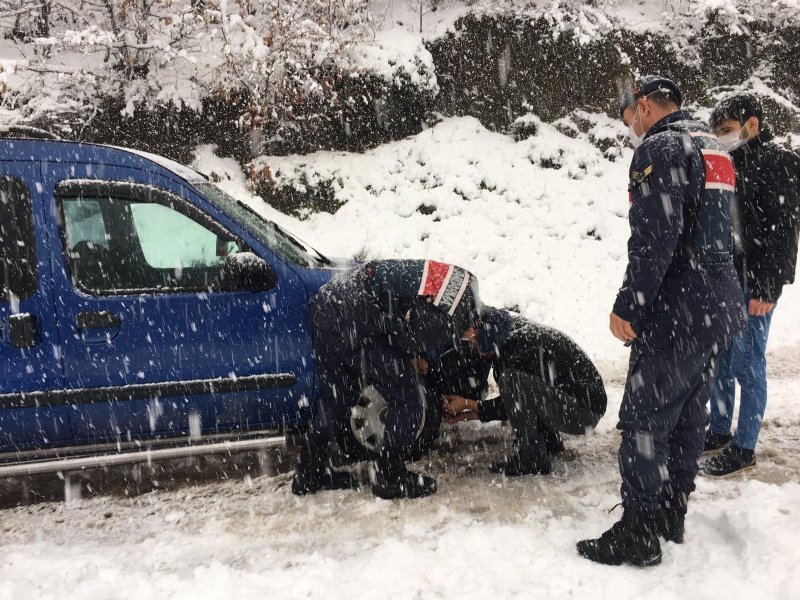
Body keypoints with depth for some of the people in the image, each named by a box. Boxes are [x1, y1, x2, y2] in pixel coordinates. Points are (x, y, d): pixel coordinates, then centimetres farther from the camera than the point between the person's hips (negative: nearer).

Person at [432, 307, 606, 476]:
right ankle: (549, 442, 16)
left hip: (586, 412, -10)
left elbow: (514, 403, -13)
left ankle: (533, 458, -13)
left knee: (511, 380, -25)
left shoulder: (520, 346, -25)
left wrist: (469, 406, -7)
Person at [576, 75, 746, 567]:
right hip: (718, 306, 10)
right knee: (689, 415, 17)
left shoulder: (659, 148, -13)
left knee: (645, 421, -2)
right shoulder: (714, 147, 17)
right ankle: (672, 515, 30)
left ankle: (639, 535, 5)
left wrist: (628, 307, -17)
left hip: (676, 312, -10)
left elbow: (654, 240, -22)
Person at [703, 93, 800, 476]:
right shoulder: (733, 163, 14)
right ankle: (719, 431, 27)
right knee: (719, 361, 13)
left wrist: (767, 289, -18)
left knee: (746, 365, -2)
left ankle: (743, 449, 8)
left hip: (753, 285, -8)